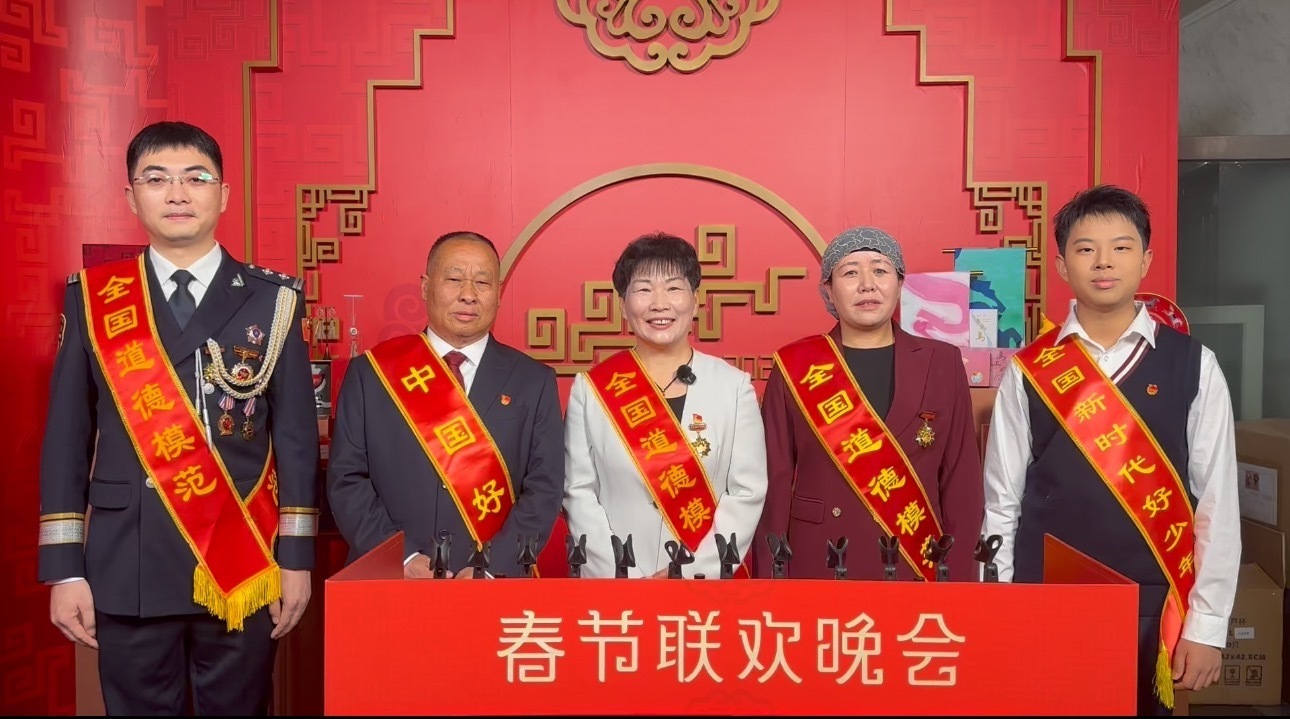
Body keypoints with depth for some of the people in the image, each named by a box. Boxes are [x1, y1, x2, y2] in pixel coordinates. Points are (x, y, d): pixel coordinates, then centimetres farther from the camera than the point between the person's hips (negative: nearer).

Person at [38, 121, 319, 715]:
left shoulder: (271, 299, 1)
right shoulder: (93, 297, 4)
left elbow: (296, 432, -1)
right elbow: (66, 435, 4)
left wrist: (296, 557, -4)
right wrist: (64, 569, 0)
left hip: (243, 567, -1)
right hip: (126, 568, 1)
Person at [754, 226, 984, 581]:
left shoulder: (942, 362, 1)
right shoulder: (795, 365, -2)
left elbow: (961, 481, 2)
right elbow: (775, 481, -2)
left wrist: (959, 580, -2)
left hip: (917, 570, 1)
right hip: (817, 567, -1)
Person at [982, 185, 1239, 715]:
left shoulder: (1193, 365, -1)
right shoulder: (1028, 370, -2)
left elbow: (1217, 501, 0)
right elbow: (1001, 502, 1)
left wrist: (1207, 626, -1)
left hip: (1151, 610, 0)